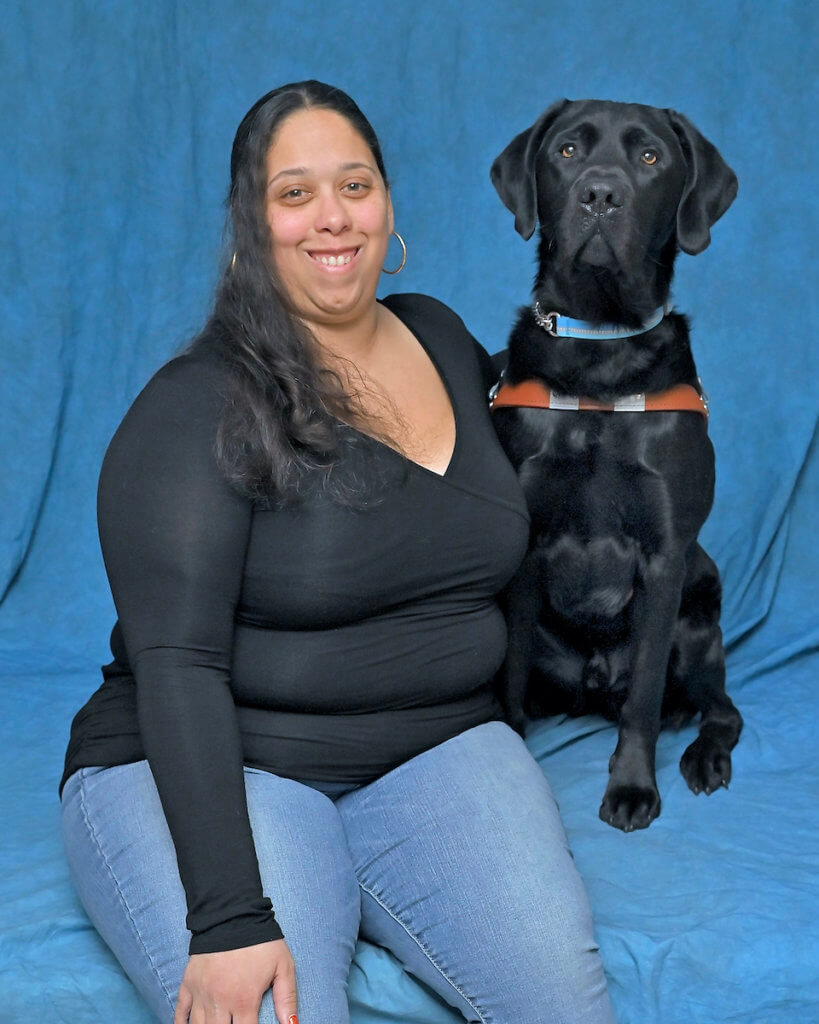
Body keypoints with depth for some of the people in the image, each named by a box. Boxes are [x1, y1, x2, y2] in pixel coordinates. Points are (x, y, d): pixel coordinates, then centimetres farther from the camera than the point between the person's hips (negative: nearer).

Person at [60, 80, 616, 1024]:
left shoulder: (442, 339, 9)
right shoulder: (196, 406, -11)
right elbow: (175, 664, -19)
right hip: (207, 772, -4)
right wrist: (229, 915, -26)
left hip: (434, 754, 5)